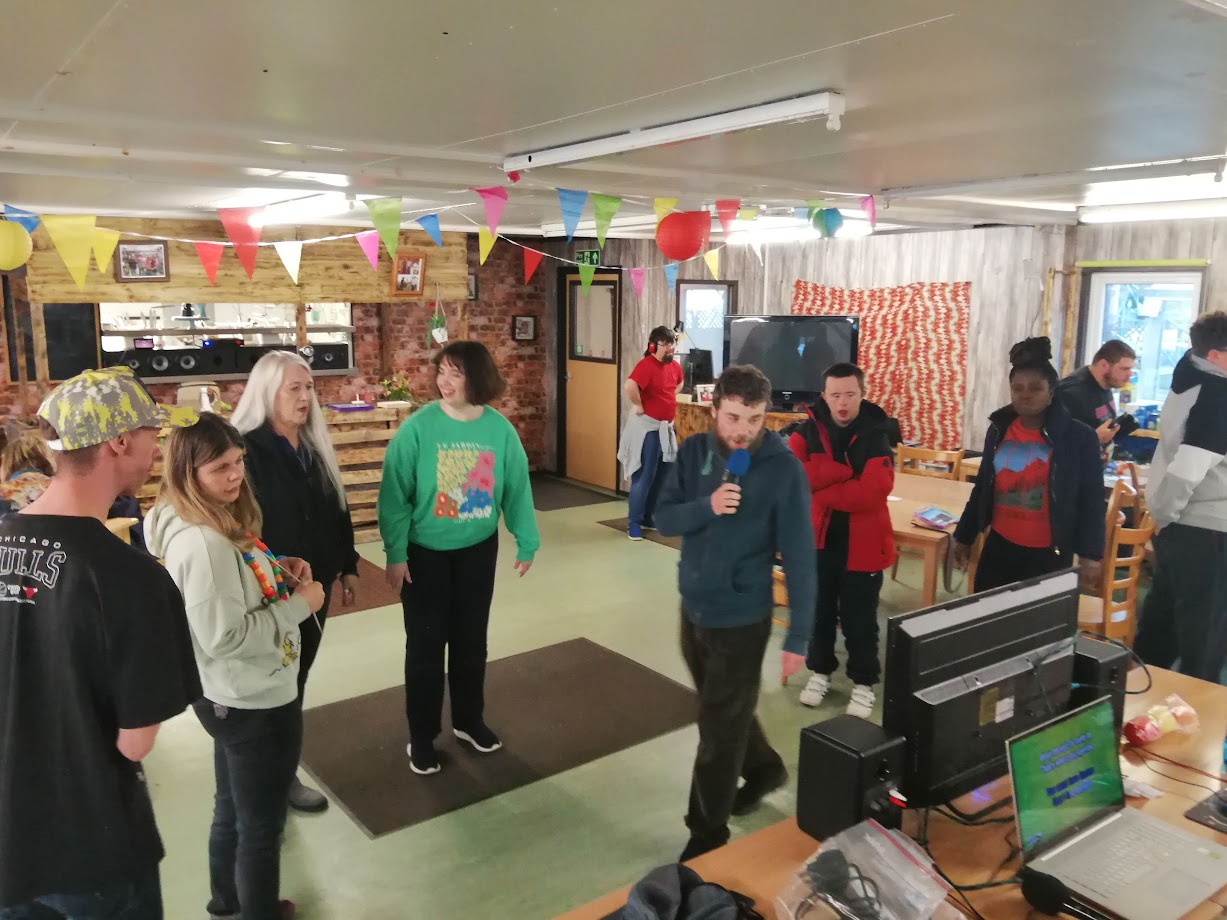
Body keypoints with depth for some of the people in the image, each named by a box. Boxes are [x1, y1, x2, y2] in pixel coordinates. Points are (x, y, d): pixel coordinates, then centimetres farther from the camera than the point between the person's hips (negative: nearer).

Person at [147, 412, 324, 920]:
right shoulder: (201, 542, -29)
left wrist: (279, 572, -1)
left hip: (232, 696, 10)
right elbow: (223, 636, -28)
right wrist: (300, 605, -20)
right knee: (261, 826, 11)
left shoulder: (219, 522, 1)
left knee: (233, 811, 29)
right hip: (255, 702, -10)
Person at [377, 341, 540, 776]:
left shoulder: (500, 430, -8)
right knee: (425, 646, 7)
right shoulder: (418, 427, -16)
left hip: (478, 550, 3)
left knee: (471, 640, 16)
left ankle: (469, 720, 36)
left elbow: (517, 490, 2)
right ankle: (422, 736, 24)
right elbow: (394, 495, -13)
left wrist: (526, 542, 5)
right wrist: (395, 553, -15)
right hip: (424, 552, -2)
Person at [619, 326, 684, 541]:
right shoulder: (647, 365, -20)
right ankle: (634, 523, 5)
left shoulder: (674, 366, 7)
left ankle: (647, 517, 27)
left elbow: (679, 382, 30)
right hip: (646, 427, -9)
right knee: (644, 477, -5)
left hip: (665, 427, 9)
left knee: (663, 475, 14)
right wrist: (638, 406, -22)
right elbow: (628, 386, -37)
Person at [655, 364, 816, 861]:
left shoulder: (783, 469, -18)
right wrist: (706, 507, -24)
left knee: (719, 731, 7)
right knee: (724, 711, 25)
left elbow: (799, 558, -15)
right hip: (692, 606, 5)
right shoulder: (694, 451, -4)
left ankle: (708, 836, 26)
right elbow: (664, 520, -4)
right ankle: (764, 768, 51)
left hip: (741, 618, -5)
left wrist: (798, 636, -15)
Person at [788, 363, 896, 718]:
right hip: (818, 538, 3)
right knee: (819, 611, 17)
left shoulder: (876, 436, -10)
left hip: (861, 543, -2)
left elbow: (873, 491, -24)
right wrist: (844, 470, -22)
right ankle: (820, 671, 36)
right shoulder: (808, 430, -3)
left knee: (859, 618, 9)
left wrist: (820, 491, -18)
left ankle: (863, 682, 27)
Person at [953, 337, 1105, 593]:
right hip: (999, 546, 4)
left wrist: (1090, 554, -10)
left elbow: (1092, 500, -6)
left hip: (1049, 554, -4)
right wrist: (964, 536, 15)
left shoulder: (1079, 437, -8)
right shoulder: (998, 430, 4)